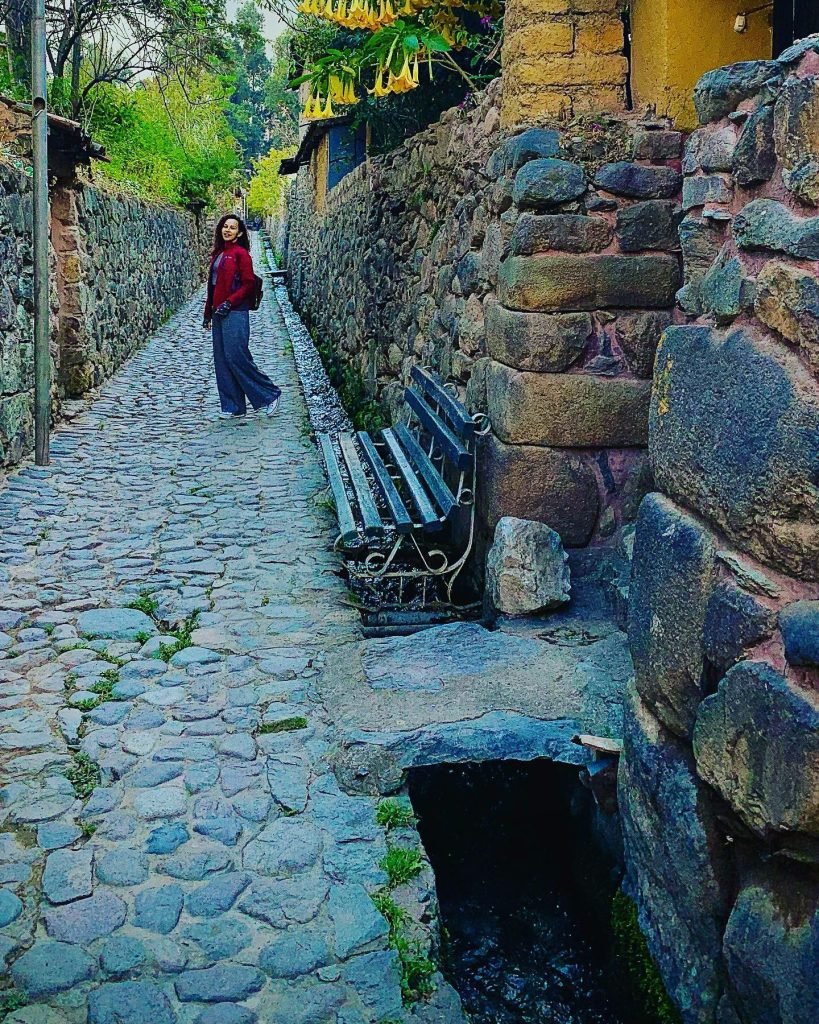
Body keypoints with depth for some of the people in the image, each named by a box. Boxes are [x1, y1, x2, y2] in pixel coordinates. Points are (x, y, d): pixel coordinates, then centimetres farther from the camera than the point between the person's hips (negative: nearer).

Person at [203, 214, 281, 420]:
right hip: (219, 313, 8)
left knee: (237, 357, -10)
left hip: (235, 313, -8)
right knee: (222, 361, 7)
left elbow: (249, 285, -11)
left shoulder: (240, 253, -7)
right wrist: (208, 312, 19)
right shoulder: (218, 254, 16)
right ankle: (233, 407, 14)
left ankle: (270, 394, 4)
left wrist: (229, 303, -18)